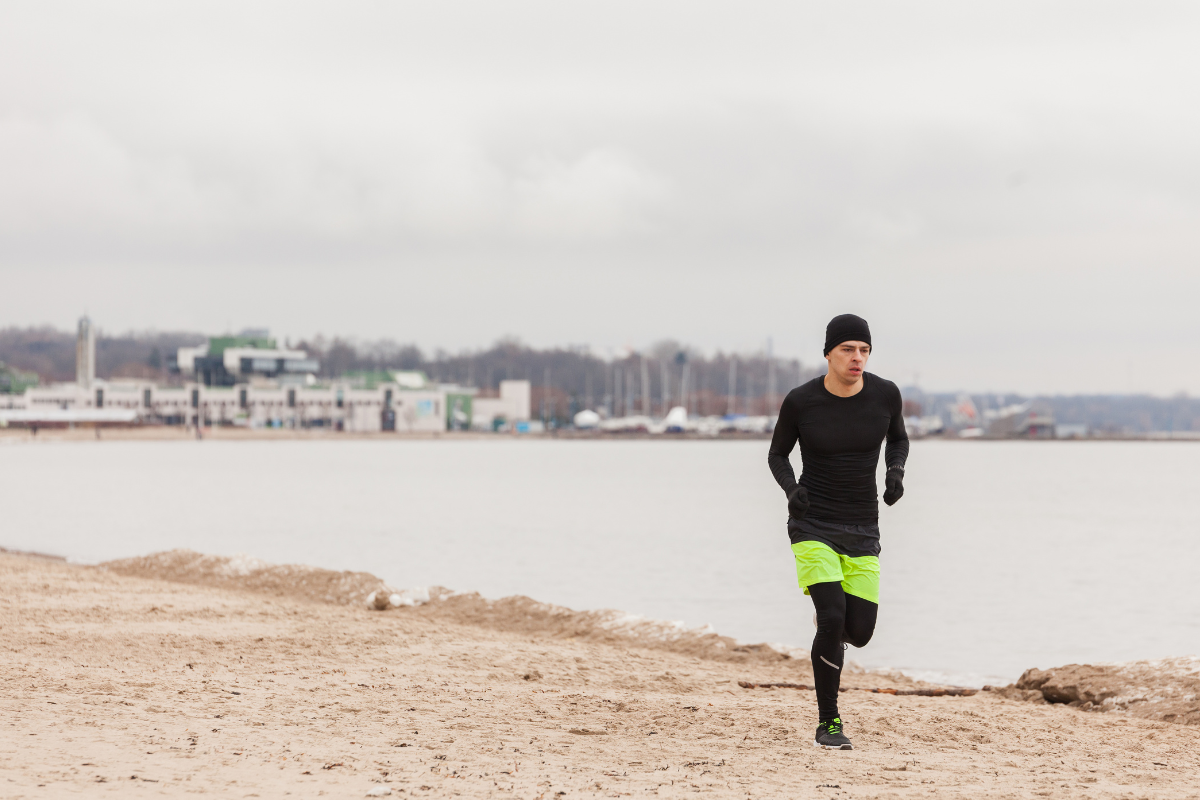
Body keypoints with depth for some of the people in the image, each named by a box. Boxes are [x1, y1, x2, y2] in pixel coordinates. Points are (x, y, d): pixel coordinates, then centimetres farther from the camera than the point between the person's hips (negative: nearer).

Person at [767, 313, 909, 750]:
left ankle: (829, 629, 43)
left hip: (862, 530, 3)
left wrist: (896, 472, -7)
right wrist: (791, 489, -16)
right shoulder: (800, 401, -11)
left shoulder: (885, 394, -6)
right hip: (813, 525, -3)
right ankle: (827, 723, -3)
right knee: (832, 618, -20)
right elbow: (777, 455, 4)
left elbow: (898, 439, 14)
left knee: (860, 633, 2)